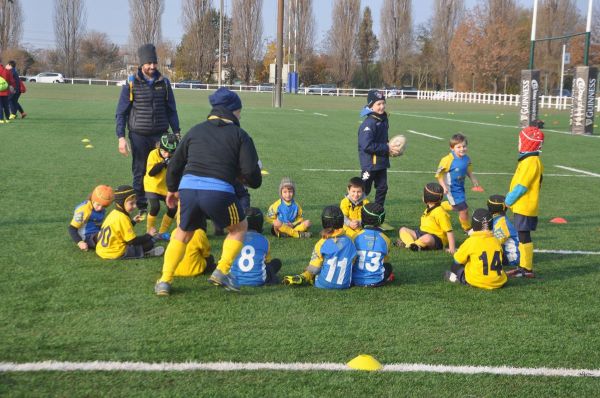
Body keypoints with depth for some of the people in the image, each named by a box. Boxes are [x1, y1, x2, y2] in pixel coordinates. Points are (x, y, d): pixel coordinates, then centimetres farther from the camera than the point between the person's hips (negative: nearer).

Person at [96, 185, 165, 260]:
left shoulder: (114, 213, 8)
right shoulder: (122, 218, -19)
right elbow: (133, 241, -17)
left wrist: (133, 221, 22)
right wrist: (148, 235, -5)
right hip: (116, 253, -10)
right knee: (149, 243, -4)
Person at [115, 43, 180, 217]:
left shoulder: (163, 82, 5)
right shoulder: (131, 83, -2)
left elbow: (171, 110, 13)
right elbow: (121, 112, 0)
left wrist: (177, 132, 7)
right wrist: (121, 137, -7)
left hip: (160, 135, 1)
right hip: (139, 136, -1)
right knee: (140, 173, 5)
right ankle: (142, 208, 15)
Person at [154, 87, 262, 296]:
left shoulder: (196, 130, 21)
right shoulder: (239, 135, 11)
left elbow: (175, 163, 26)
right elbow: (252, 175, 1)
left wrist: (172, 189, 42)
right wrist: (242, 177, 25)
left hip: (188, 187, 4)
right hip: (219, 191, -3)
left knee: (183, 232, 28)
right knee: (239, 227, 25)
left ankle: (165, 280, 22)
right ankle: (222, 271, 17)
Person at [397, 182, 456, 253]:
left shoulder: (440, 212, -16)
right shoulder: (428, 209, 13)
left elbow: (449, 231, -19)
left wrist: (452, 248, -25)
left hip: (436, 239, -10)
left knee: (427, 238, -44)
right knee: (403, 230, 4)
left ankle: (406, 243, -21)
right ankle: (411, 244, -25)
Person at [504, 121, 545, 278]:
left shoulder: (530, 162, -19)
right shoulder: (532, 160, 13)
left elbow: (521, 186, -21)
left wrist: (508, 201, -10)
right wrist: (510, 200, 15)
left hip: (524, 206, -10)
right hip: (524, 206, 10)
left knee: (524, 237, -4)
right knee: (523, 237, 14)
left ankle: (527, 269, 2)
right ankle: (523, 266, 22)